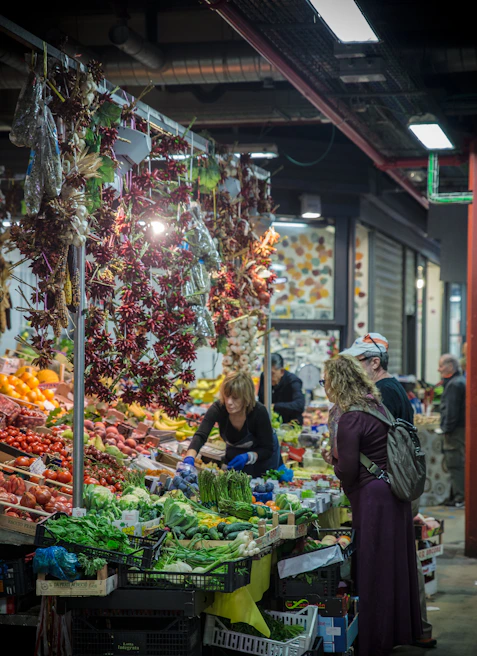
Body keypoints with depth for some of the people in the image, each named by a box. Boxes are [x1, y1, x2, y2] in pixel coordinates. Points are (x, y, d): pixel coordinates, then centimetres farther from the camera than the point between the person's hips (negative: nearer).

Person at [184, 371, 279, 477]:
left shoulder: (259, 411, -34)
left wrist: (248, 457, -42)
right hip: (234, 453, 2)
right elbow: (200, 435, -44)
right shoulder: (218, 408, -31)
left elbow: (267, 449, -24)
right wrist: (189, 458, -62)